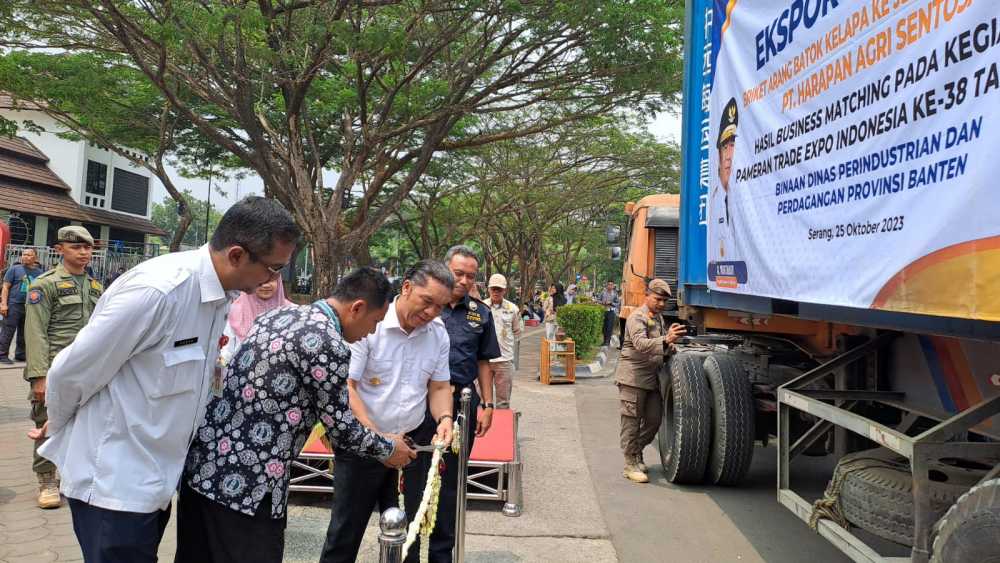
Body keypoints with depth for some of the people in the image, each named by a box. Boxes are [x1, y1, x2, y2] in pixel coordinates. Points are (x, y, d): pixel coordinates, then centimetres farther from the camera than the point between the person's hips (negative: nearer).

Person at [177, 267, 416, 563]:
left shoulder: (280, 314, 10)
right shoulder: (329, 345, -18)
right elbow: (342, 427, -9)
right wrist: (388, 449, 9)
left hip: (203, 458, 9)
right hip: (241, 481, -9)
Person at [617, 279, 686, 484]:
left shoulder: (659, 318, 16)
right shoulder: (637, 317, -14)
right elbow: (641, 344, -30)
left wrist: (671, 348, 7)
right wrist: (666, 340, -45)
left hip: (652, 378, 8)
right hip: (633, 377, -8)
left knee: (654, 419, 10)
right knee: (632, 421, -2)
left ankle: (636, 453, 29)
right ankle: (631, 465, 6)